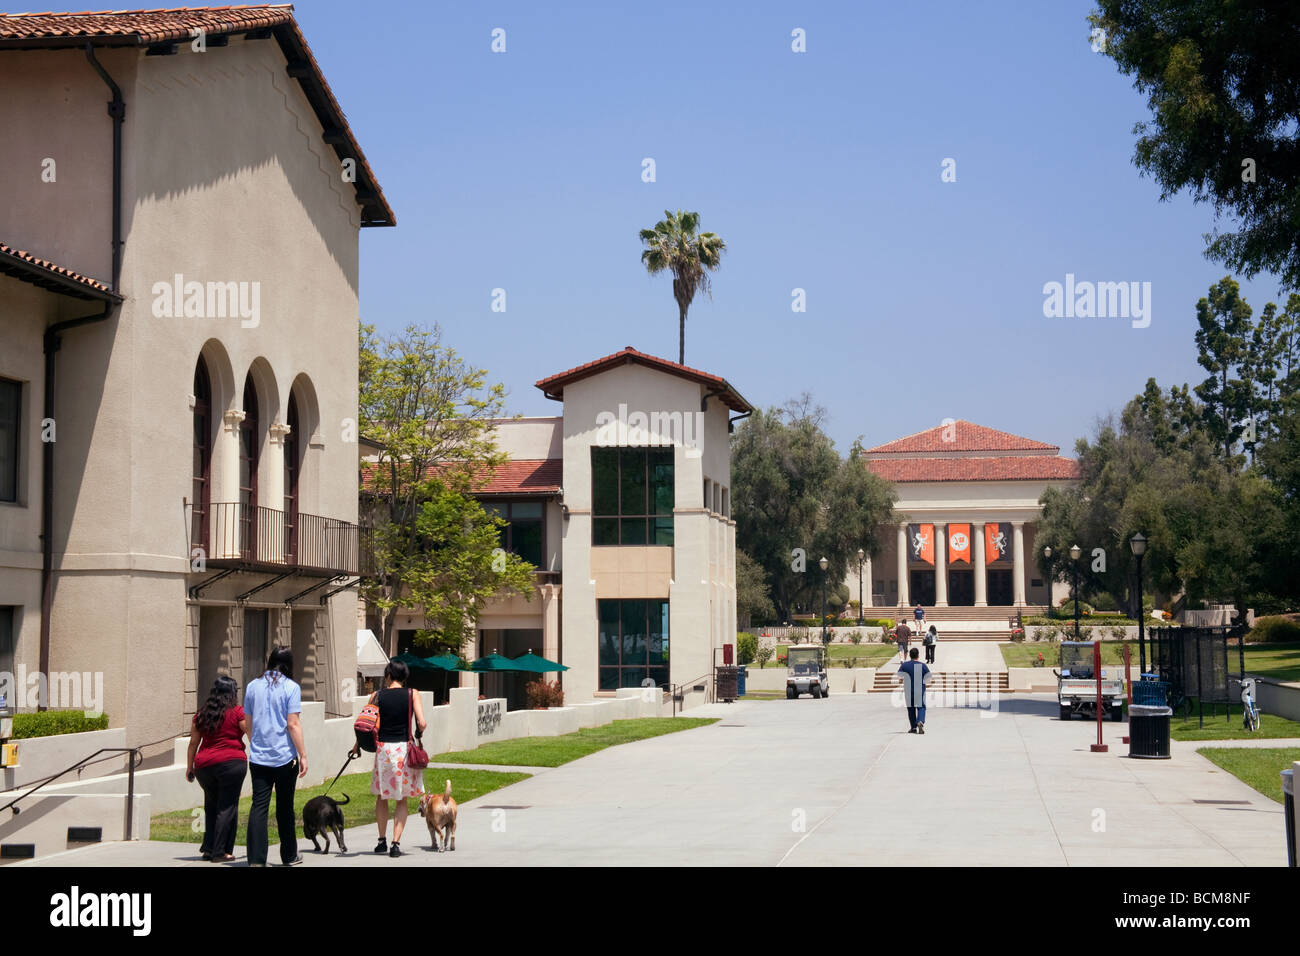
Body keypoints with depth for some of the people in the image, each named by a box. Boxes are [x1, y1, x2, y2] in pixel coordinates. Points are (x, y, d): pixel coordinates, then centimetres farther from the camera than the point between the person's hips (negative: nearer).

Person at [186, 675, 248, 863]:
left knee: (211, 805, 19)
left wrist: (189, 767, 20)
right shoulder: (237, 712, -4)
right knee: (227, 807, 1)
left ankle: (208, 848, 15)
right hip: (232, 763, -4)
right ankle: (220, 852, -1)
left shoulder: (201, 715, 10)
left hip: (204, 765, 5)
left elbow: (193, 743, 12)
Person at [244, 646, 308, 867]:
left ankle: (256, 858, -7)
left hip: (258, 757, 3)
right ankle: (289, 856, 22)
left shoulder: (253, 686, 7)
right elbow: (293, 724, -11)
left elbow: (248, 723, 14)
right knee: (285, 807, 10)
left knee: (258, 807, 0)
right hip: (285, 757, -3)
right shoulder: (291, 688, -6)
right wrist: (303, 755, -7)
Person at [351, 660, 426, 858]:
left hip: (383, 748, 1)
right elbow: (422, 724, -11)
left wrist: (357, 745, 18)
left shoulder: (377, 696, 0)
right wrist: (418, 737, 10)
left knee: (382, 796, 17)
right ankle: (396, 843, 0)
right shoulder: (412, 695, -3)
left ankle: (382, 841, 23)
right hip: (404, 750, -1)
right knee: (402, 799, 9)